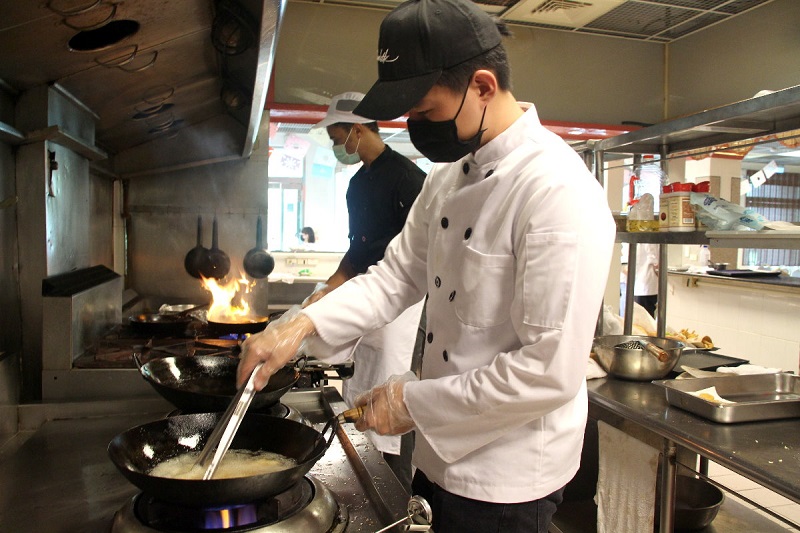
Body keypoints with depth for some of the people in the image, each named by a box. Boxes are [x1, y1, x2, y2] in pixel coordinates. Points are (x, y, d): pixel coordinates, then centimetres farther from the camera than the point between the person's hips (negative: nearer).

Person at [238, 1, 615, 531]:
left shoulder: (559, 192, -25)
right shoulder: (449, 174, 2)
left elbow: (552, 371, -26)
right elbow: (399, 274, 5)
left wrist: (415, 403, -18)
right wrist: (300, 327, -7)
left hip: (506, 481, -7)